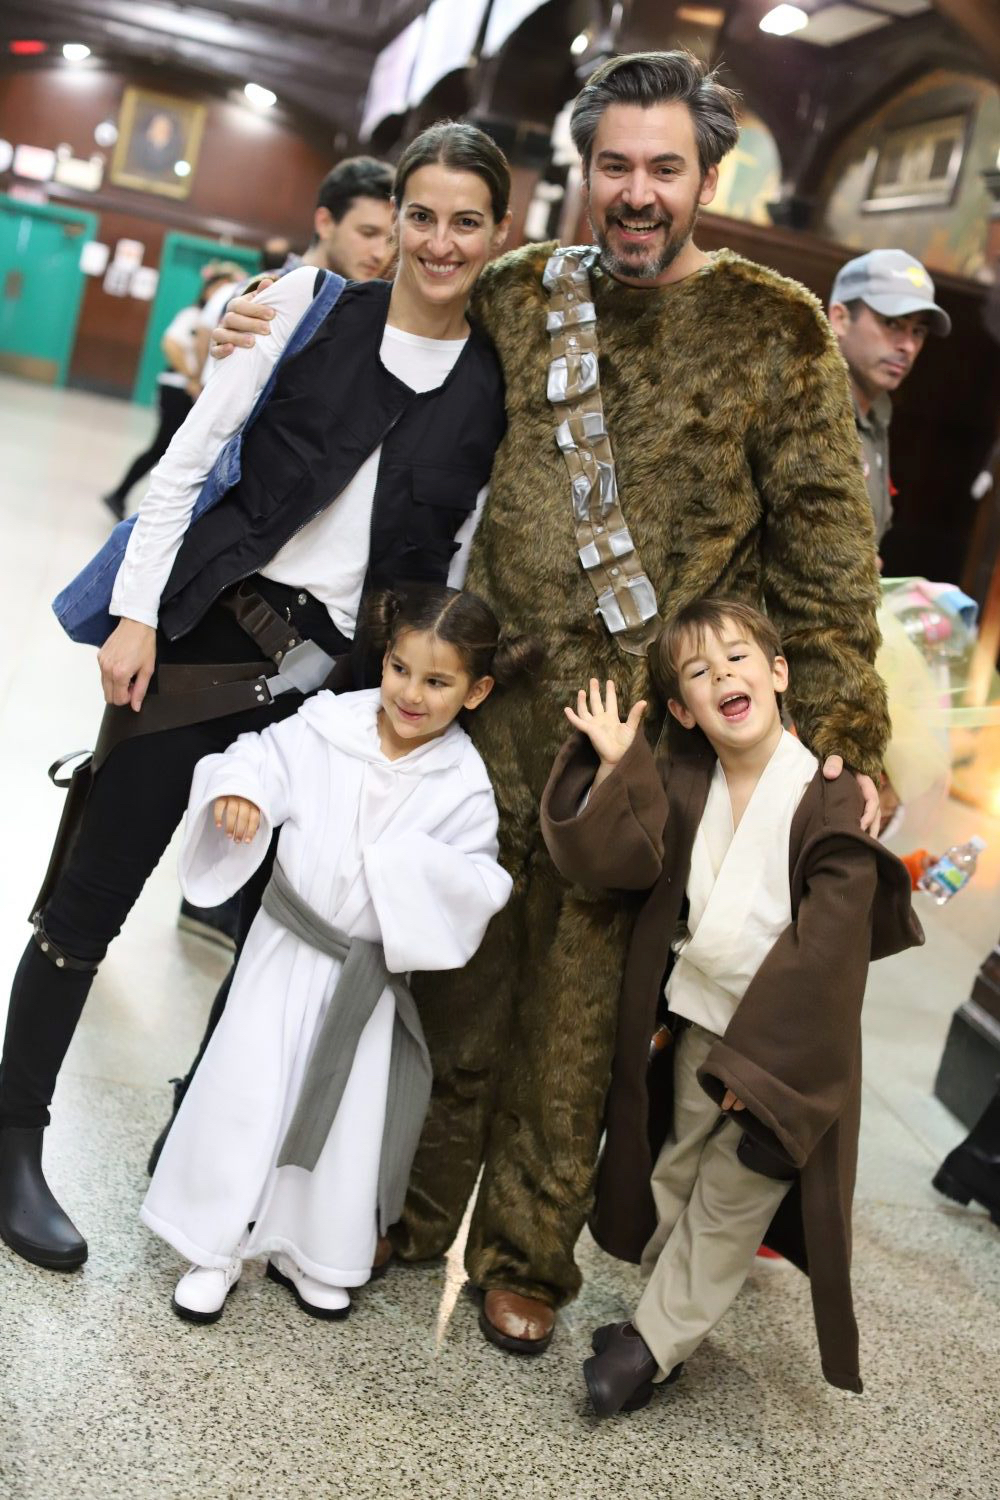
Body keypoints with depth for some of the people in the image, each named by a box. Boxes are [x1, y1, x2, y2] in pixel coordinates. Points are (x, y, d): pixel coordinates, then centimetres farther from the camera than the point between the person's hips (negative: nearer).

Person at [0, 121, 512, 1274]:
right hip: (206, 631, -1)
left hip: (335, 677, 2)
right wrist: (137, 610, -6)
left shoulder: (498, 390, 5)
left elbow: (459, 562, 9)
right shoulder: (313, 308, 0)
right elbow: (190, 458, 0)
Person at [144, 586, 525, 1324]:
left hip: (372, 969, 0)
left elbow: (479, 884, -12)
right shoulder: (329, 723, -8)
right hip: (289, 942, 0)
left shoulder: (463, 784, -10)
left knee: (350, 1116, 11)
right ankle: (215, 1246, 23)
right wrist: (239, 790, -26)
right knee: (246, 1088, 4)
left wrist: (420, 867, -29)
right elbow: (265, 757, -5)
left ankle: (314, 1254, 33)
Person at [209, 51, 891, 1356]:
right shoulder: (517, 295, 7)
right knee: (459, 969, 11)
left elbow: (826, 545, -1)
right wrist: (265, 331, 10)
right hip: (493, 698, 3)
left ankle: (527, 1255, 26)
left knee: (578, 996, 6)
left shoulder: (776, 332, 0)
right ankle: (426, 1210, 32)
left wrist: (842, 731, -5)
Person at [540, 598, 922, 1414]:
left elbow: (826, 948, -20)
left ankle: (656, 1341, 23)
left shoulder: (829, 798, -19)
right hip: (697, 1022, 5)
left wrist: (754, 1060, -20)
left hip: (787, 1046, -5)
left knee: (729, 1204, 7)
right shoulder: (681, 782, -2)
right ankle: (669, 1318, 39)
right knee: (675, 1178, 19)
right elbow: (618, 859, -12)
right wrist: (616, 765, -23)